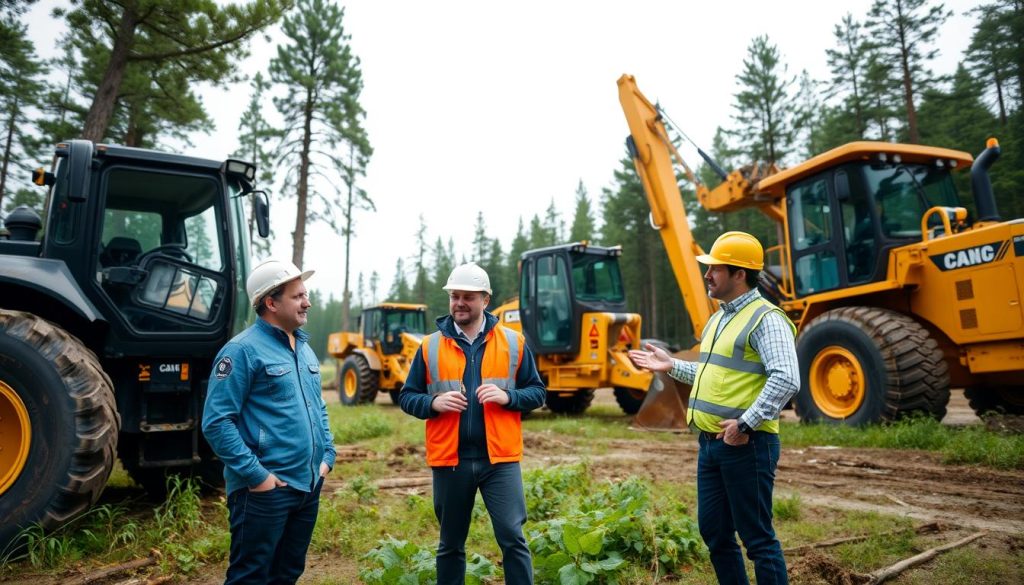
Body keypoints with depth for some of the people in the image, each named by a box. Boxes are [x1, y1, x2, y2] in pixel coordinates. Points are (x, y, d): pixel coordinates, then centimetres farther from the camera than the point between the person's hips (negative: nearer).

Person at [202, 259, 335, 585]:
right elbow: (216, 422, -17)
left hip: (308, 486, 8)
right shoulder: (243, 350, -13)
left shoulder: (304, 348, 12)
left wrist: (327, 455, 9)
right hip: (265, 490, -8)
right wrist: (255, 475, -18)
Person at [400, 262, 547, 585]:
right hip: (450, 460, 2)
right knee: (450, 544, 15)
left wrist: (508, 396, -14)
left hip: (500, 458, -1)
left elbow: (537, 392, 6)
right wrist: (434, 403, -13)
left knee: (512, 537, 0)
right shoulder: (430, 346, 3)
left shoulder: (513, 342, 2)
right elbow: (407, 397, 7)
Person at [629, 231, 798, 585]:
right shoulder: (719, 318, 16)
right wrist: (672, 366, 16)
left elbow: (786, 380, -24)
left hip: (747, 445, -9)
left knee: (757, 537, 3)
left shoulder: (765, 318, -14)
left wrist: (747, 423, -25)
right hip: (710, 442, 9)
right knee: (714, 531, 17)